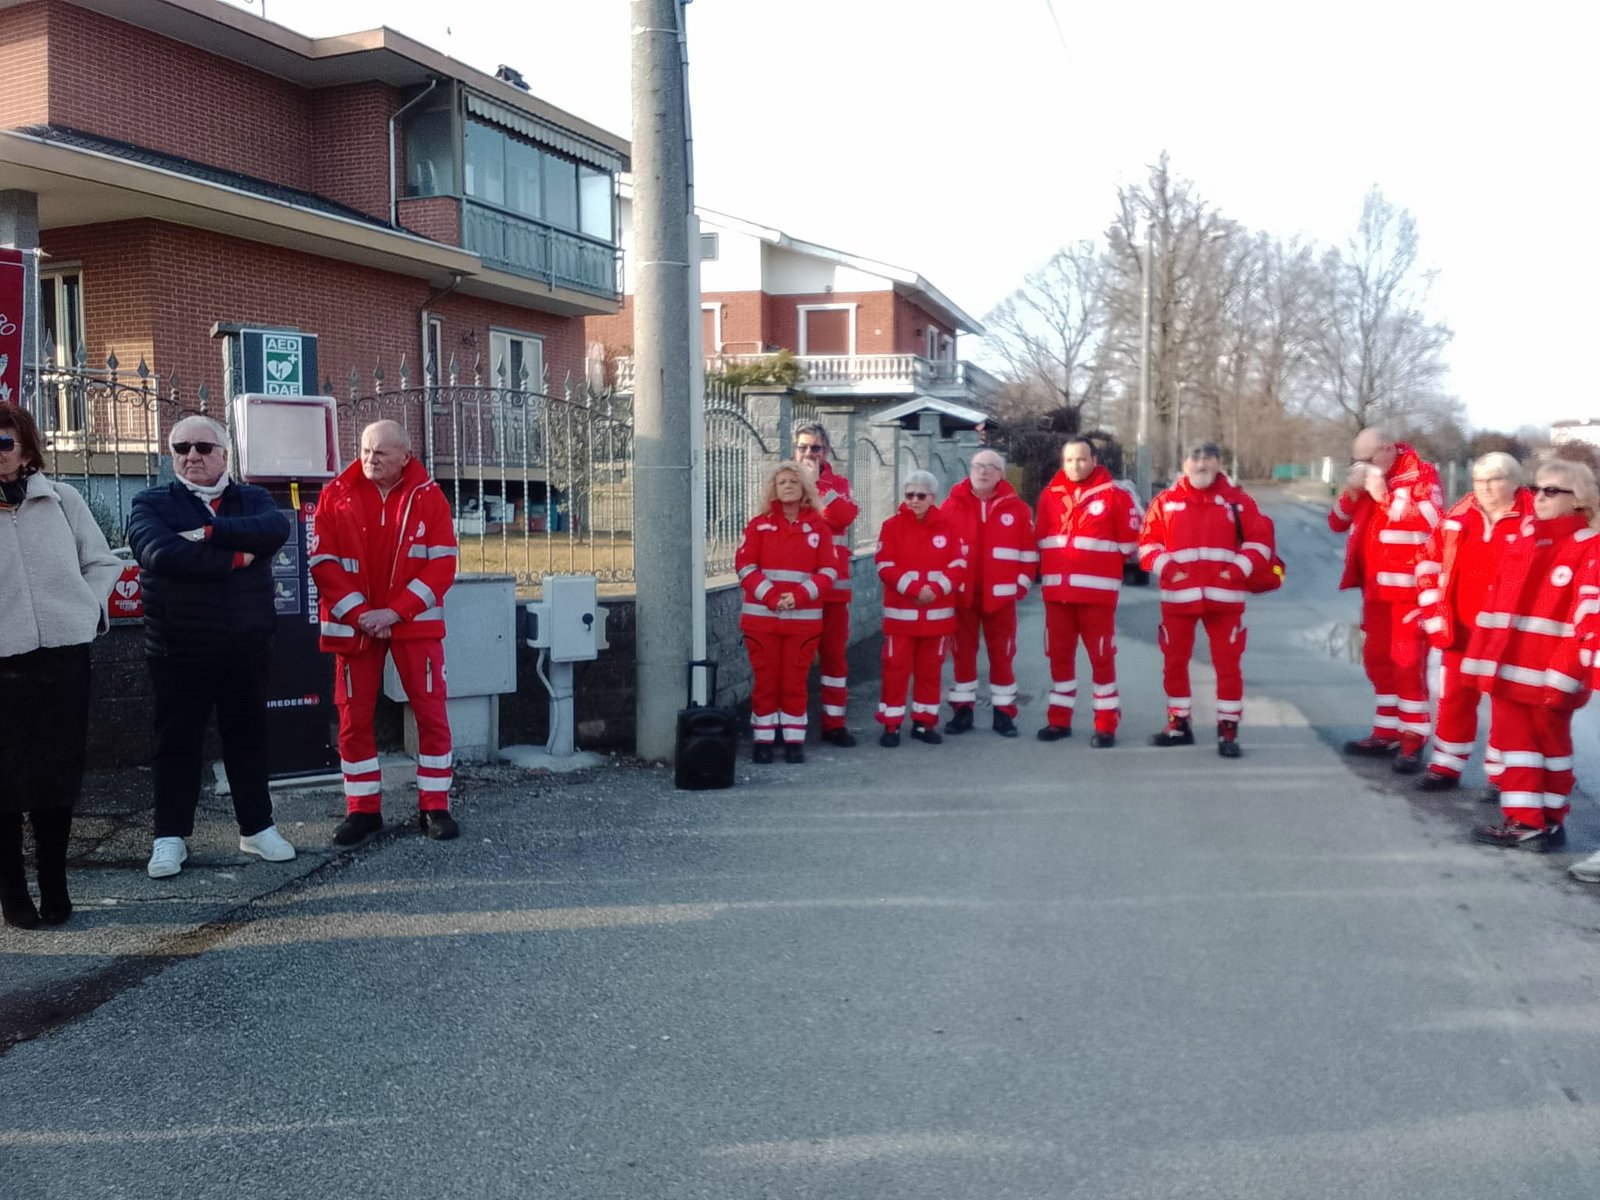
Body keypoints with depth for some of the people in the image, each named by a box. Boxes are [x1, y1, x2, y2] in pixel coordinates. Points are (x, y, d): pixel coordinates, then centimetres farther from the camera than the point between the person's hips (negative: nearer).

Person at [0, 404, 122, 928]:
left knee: (59, 775, 7)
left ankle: (54, 885, 21)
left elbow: (102, 564, 11)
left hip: (65, 656, 1)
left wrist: (89, 610, -1)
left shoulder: (62, 499, 3)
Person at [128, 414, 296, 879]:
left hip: (246, 648, 2)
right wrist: (235, 557, -18)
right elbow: (161, 552, -21)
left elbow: (276, 528, -17)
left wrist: (210, 532, -23)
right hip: (178, 650, -2)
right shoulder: (152, 504, 0)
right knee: (177, 742, 7)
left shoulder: (252, 498, 7)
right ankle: (170, 837, 18)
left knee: (248, 737, 12)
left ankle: (257, 828, 23)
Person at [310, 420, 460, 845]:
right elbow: (323, 562, -3)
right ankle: (363, 810, 18)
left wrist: (393, 612, -14)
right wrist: (360, 613, -13)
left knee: (431, 712, 0)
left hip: (415, 623, -1)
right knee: (353, 717, 5)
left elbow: (442, 566, -7)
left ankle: (434, 806, 12)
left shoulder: (429, 497, -3)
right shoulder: (336, 496, 0)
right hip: (354, 624, 1)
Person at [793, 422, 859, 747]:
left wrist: (815, 483, -12)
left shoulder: (839, 484, 10)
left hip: (832, 585, 2)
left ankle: (833, 722, 13)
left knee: (835, 652, 5)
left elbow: (845, 516, -12)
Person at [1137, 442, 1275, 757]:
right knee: (1174, 661, 9)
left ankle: (1228, 729, 10)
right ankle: (1178, 725, 24)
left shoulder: (1238, 500, 3)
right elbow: (1147, 542, 5)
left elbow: (1260, 540, 4)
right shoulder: (1165, 501, 5)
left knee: (1227, 663, 0)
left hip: (1224, 596, -1)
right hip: (1177, 596, 1)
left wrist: (1240, 568, -10)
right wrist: (1164, 566, -12)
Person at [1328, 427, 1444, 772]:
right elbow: (1337, 523, 12)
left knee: (1407, 661, -8)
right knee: (1377, 660, 12)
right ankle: (1387, 733, 23)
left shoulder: (1420, 474, -8)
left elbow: (1430, 519, -23)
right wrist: (1351, 493, -6)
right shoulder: (1367, 479, 13)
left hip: (1409, 588, -8)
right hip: (1375, 586, 8)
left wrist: (1384, 494, -22)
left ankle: (1412, 742, -4)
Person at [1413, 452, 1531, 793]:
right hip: (1460, 629, 4)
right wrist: (1433, 614, 4)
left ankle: (1502, 775, 15)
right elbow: (1430, 564, 9)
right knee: (1455, 697, 12)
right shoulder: (1457, 519, 4)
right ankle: (1445, 767, 24)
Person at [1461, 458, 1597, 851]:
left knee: (1551, 741, 9)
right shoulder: (1523, 540, 12)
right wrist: (1484, 655, 8)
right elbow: (1496, 601, 12)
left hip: (1549, 673, -6)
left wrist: (1564, 674, -18)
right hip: (1509, 666, 6)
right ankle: (1523, 821, 17)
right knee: (1514, 739, 9)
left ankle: (1551, 822, 21)